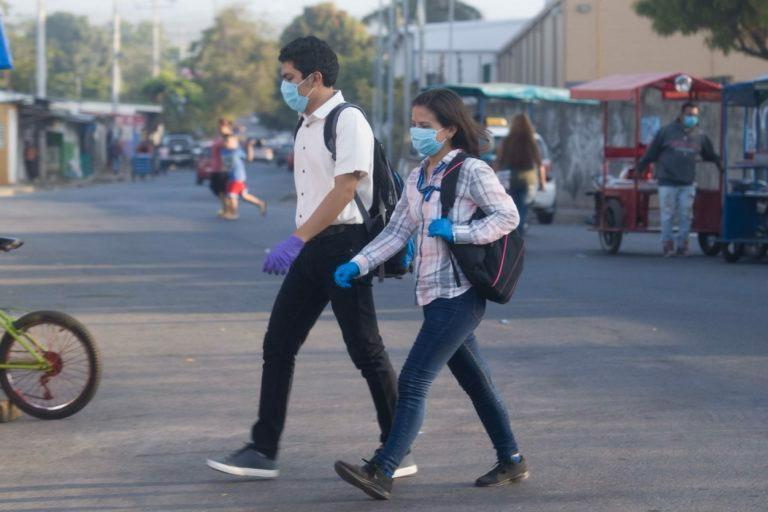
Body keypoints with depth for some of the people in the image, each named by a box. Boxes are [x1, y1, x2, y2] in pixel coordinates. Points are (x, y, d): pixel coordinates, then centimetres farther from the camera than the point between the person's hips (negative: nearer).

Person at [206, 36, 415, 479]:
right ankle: (263, 451, 9)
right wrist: (299, 244, 16)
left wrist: (296, 240, -24)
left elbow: (345, 189, -20)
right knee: (278, 345, 5)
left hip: (344, 243, -9)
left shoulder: (349, 121, -11)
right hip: (312, 248, 9)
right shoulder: (306, 127, 16)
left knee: (366, 349, -3)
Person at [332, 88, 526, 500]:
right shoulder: (417, 179, 14)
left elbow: (508, 216, -11)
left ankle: (382, 472, -17)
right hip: (433, 295, 8)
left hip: (458, 295, -8)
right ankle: (511, 461, 26)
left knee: (412, 381, -14)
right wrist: (357, 265, 0)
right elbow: (397, 231, 12)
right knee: (476, 383, 15)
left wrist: (455, 232, -18)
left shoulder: (472, 171, -9)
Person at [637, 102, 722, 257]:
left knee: (686, 215, 2)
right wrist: (640, 167, 3)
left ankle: (682, 245, 11)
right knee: (667, 215, 0)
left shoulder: (699, 136, 9)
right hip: (667, 182, -3)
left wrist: (720, 166, 27)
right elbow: (651, 152, 2)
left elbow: (711, 155, 24)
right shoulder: (666, 132, -1)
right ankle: (667, 244, 8)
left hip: (688, 184, 3)